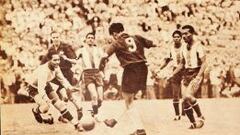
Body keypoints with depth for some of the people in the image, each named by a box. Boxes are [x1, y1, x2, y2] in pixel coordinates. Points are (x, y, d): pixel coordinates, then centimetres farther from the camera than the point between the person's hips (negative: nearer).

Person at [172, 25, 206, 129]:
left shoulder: (198, 46, -9)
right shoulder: (183, 47, 11)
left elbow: (204, 63, -14)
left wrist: (198, 76, -26)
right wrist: (172, 74, 12)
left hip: (196, 74, -7)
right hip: (186, 74, 7)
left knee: (188, 96, -26)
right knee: (185, 101, 0)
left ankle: (200, 117, -8)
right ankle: (193, 123, 15)